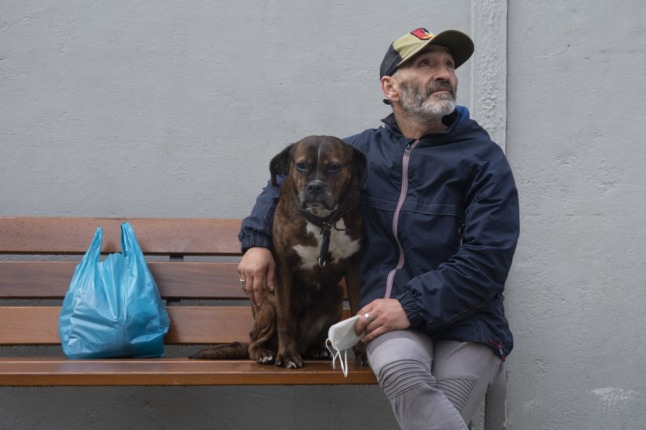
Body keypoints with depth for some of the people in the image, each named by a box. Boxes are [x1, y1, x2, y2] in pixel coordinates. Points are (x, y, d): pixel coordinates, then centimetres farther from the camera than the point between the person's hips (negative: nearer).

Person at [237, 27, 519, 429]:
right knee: (399, 370, -34)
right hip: (391, 316, 2)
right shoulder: (363, 151, 12)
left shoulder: (483, 157, 2)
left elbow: (486, 260, -9)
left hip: (466, 320, -2)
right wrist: (257, 242, 11)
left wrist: (412, 305, -18)